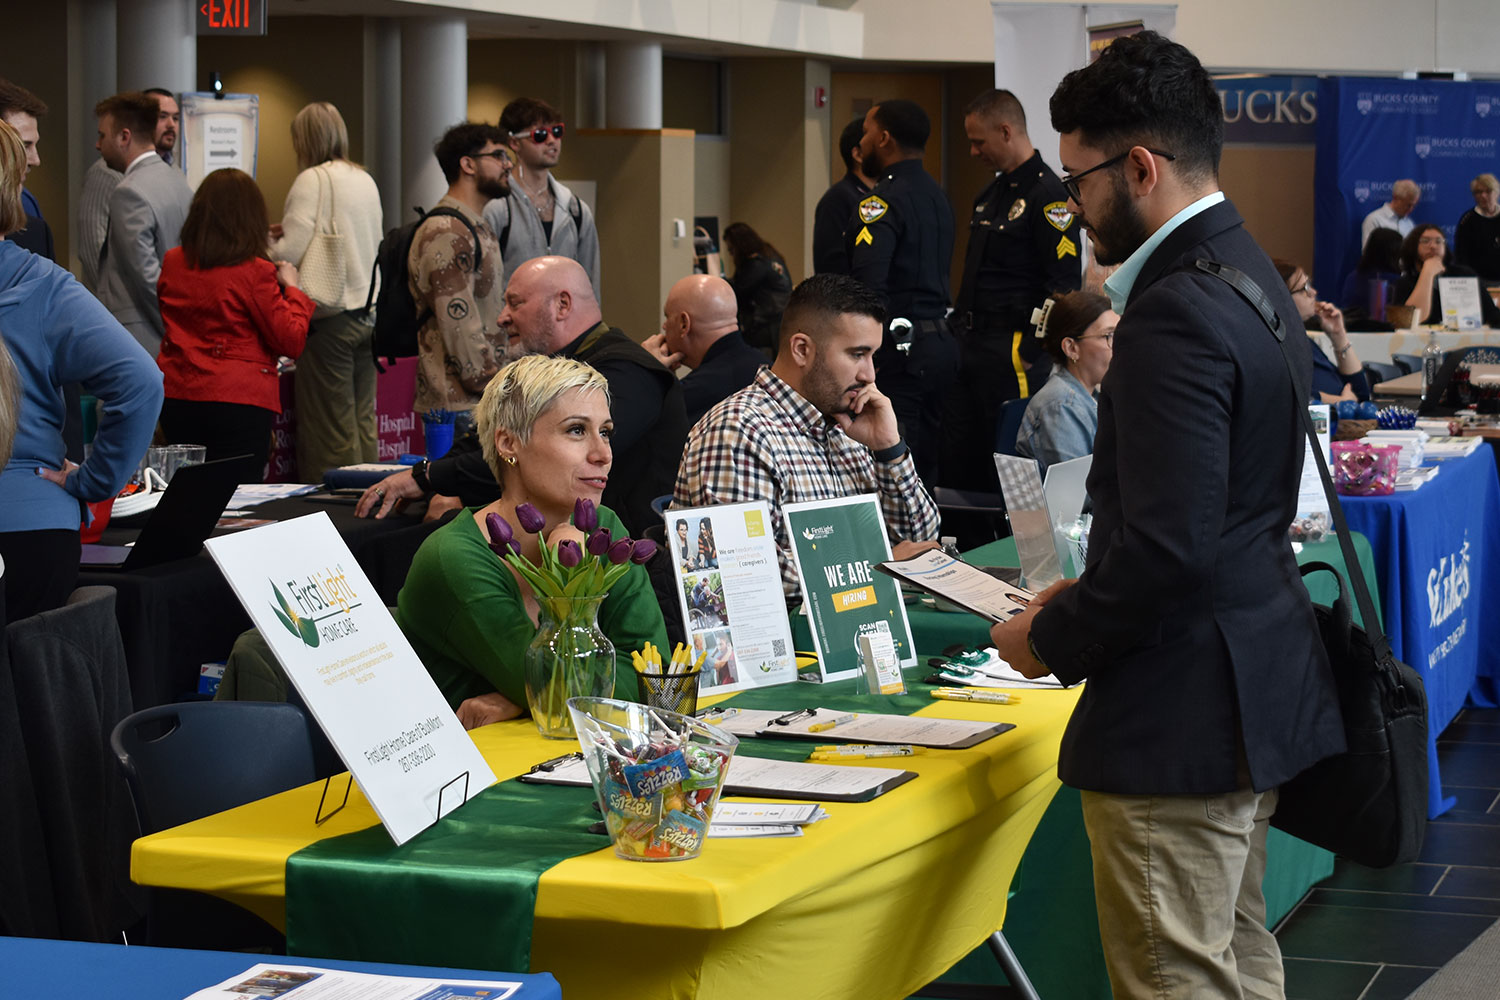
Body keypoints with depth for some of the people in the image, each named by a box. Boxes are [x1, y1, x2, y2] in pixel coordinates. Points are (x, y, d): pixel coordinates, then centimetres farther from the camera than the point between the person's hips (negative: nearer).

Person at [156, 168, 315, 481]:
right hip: (238, 402, -5)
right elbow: (292, 341, -9)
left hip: (176, 397, 5)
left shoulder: (172, 263, 4)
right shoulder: (255, 272, -12)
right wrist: (292, 288, 6)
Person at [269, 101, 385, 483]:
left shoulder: (312, 180, -11)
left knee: (331, 430, -2)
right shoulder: (365, 180, 11)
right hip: (369, 312, 7)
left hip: (331, 318, -7)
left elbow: (291, 252, -18)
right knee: (363, 422, 11)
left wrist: (267, 239, 4)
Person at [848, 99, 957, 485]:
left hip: (900, 349, -9)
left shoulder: (884, 200, -13)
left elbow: (869, 282, -23)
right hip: (940, 341, 9)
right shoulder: (936, 195, 17)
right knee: (926, 462, 13)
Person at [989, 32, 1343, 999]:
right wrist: (1088, 595, 12)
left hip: (1179, 718, -11)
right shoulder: (1249, 275, 11)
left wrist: (1051, 641, -11)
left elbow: (1168, 545, -26)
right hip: (1258, 691, 11)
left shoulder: (1177, 311, -21)